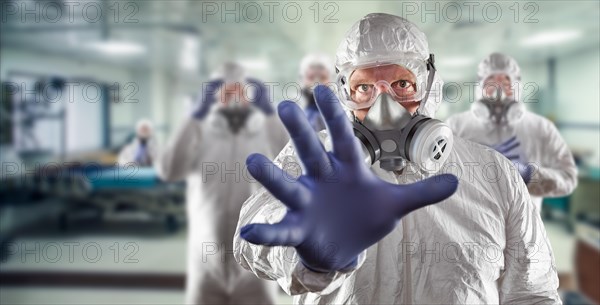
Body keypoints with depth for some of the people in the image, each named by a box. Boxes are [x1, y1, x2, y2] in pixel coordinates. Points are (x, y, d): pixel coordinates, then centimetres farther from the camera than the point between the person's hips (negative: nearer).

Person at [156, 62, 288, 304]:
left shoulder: (266, 136, -1)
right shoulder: (199, 136, -1)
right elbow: (168, 171, -20)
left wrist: (268, 110, -19)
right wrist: (199, 112, -19)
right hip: (206, 268, 0)